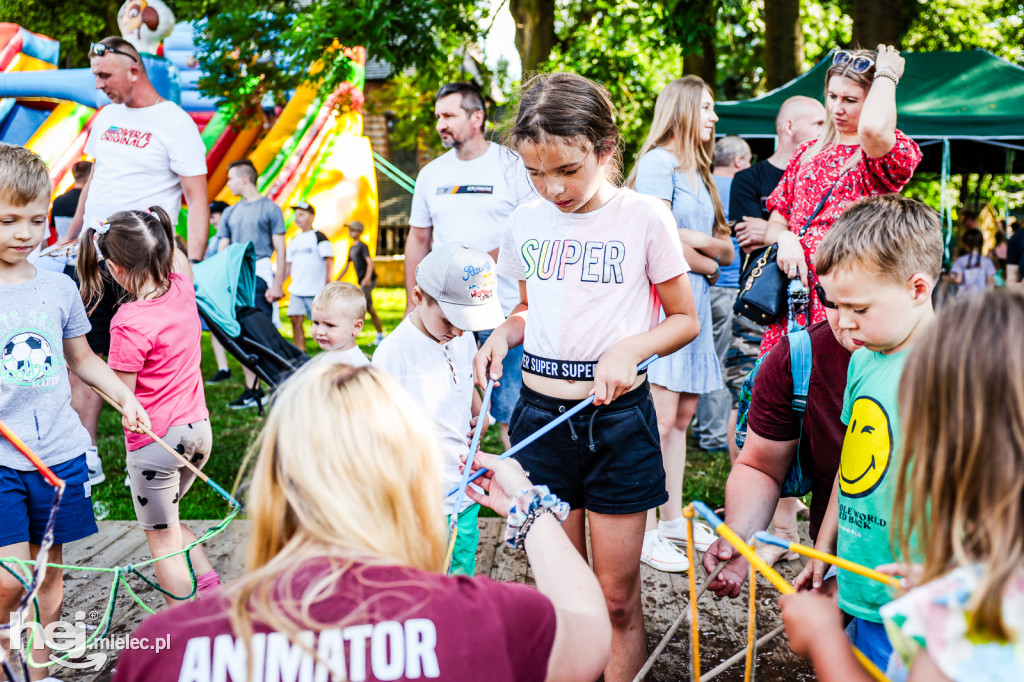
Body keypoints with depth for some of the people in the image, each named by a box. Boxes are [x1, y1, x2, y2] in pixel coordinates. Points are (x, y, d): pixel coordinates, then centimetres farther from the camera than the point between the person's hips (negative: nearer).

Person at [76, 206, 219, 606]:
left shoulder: (129, 323, -21)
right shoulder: (183, 290, -2)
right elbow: (179, 257, 22)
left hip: (155, 440, -7)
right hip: (198, 428, 7)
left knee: (162, 540, 10)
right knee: (167, 521, 28)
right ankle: (212, 589, 22)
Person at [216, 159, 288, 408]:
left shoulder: (269, 209, 0)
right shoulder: (230, 212, 17)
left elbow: (281, 250, -3)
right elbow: (222, 250, 18)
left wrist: (277, 284, -11)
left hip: (259, 274, -6)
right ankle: (251, 390, 11)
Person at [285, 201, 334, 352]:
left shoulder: (319, 237, -4)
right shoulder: (294, 240, 16)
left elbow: (329, 262, -9)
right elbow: (289, 265, 20)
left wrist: (328, 286, -16)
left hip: (316, 290, -6)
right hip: (296, 290, 6)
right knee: (296, 320, -2)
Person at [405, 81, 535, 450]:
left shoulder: (513, 166, -2)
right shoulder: (431, 174, 12)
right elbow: (418, 240, 18)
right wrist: (412, 308, 15)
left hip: (504, 312, -4)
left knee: (510, 409, -3)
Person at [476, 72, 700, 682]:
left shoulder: (644, 216, -6)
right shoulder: (527, 222, 5)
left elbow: (685, 319, 0)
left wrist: (630, 348, -18)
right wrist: (504, 334, -1)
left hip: (616, 415, -3)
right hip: (539, 413, 3)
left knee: (617, 597, 6)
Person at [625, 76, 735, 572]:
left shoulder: (699, 173, 21)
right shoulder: (658, 163, -6)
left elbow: (727, 247, 16)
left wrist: (697, 240, -6)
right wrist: (709, 264, 0)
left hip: (693, 299, 9)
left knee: (683, 413, 11)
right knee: (661, 416, -10)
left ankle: (673, 517, 20)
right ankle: (646, 532, -5)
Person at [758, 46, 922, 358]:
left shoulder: (895, 154, 1)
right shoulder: (807, 153, 19)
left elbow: (872, 128, -25)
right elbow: (774, 224, 19)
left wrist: (887, 74, -6)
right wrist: (784, 238, -6)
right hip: (793, 293, 4)